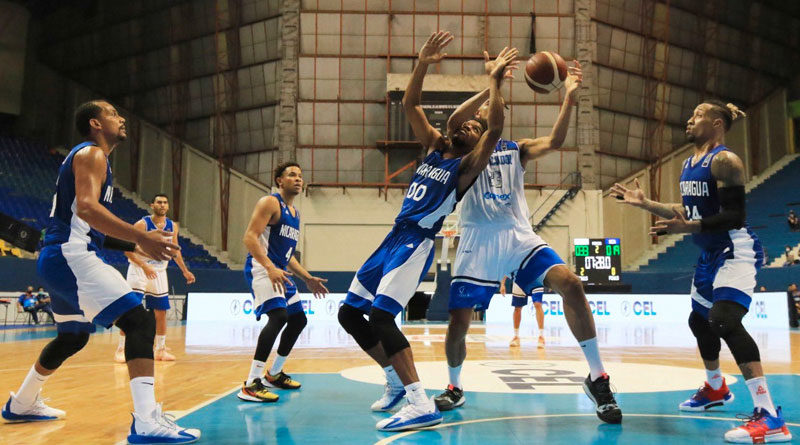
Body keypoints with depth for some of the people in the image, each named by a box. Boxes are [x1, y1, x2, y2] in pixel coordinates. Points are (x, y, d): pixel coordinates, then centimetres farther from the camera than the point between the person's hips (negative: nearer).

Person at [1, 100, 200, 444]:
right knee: (140, 321, -20)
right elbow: (86, 208, -26)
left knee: (73, 337, 27)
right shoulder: (91, 153, -7)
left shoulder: (86, 156, 24)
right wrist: (141, 238, -34)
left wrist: (135, 245, 21)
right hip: (71, 256, -11)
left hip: (60, 258, 11)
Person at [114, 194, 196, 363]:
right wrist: (144, 266, -27)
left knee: (161, 312, 7)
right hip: (139, 270, -5)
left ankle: (160, 350, 18)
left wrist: (185, 271, 17)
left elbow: (174, 250, 16)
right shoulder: (142, 224, -14)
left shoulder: (173, 226, 1)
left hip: (159, 273, 5)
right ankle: (121, 349, 1)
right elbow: (128, 249, -16)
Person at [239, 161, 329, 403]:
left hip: (279, 271, 10)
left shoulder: (295, 213, 20)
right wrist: (270, 268, -31)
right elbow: (249, 237, -19)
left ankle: (274, 374, 28)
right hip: (261, 267, -10)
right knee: (278, 316, -27)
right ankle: (251, 384, -25)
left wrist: (308, 278, 19)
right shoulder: (270, 202, -8)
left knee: (298, 320, 14)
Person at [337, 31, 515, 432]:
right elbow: (410, 105, 15)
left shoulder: (469, 164, -1)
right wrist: (422, 64, 2)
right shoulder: (435, 146, 17)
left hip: (417, 243, -8)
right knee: (349, 313, 9)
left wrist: (494, 80, -12)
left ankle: (421, 404, -24)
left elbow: (495, 129, -19)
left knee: (380, 315, -25)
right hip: (394, 237, 8)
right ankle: (396, 380, 21)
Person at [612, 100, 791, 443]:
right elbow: (687, 211, 19)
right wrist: (643, 203, 18)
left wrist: (687, 228, -32)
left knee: (724, 321, -28)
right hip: (710, 254, 10)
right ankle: (716, 389, 45)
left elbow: (735, 216, -22)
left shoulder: (725, 160, -15)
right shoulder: (689, 165, 12)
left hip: (736, 251, -10)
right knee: (699, 320, 21)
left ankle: (769, 417, -26)